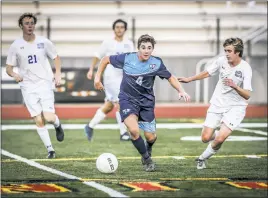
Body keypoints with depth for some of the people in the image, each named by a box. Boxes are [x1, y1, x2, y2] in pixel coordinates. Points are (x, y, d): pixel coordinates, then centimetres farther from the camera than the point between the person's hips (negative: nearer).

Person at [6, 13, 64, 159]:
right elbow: (9, 68, 3)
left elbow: (56, 57, 13)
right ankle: (50, 149, 9)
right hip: (28, 88, 1)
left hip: (45, 84, -1)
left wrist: (57, 74, -3)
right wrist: (14, 74, -19)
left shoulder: (44, 42, 1)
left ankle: (58, 126, 21)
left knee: (49, 117, -15)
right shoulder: (15, 46, 0)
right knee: (39, 121, -4)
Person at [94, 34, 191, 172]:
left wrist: (181, 91, -12)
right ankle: (147, 159, 1)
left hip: (146, 101, 2)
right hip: (128, 100, -2)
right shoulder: (126, 58, -15)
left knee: (151, 137, 1)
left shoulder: (157, 63, -11)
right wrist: (98, 77, -1)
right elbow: (106, 60, 1)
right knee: (134, 131, -24)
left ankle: (148, 149, 42)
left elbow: (170, 78, 3)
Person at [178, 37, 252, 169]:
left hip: (235, 107, -4)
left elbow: (247, 95, -22)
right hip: (217, 104, 4)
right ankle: (221, 135, 33)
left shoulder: (245, 68, -18)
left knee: (220, 138, -21)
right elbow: (207, 73, 15)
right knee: (205, 138, -2)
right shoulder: (221, 61, -6)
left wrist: (234, 86, -39)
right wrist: (189, 79, 16)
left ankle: (202, 158, 5)